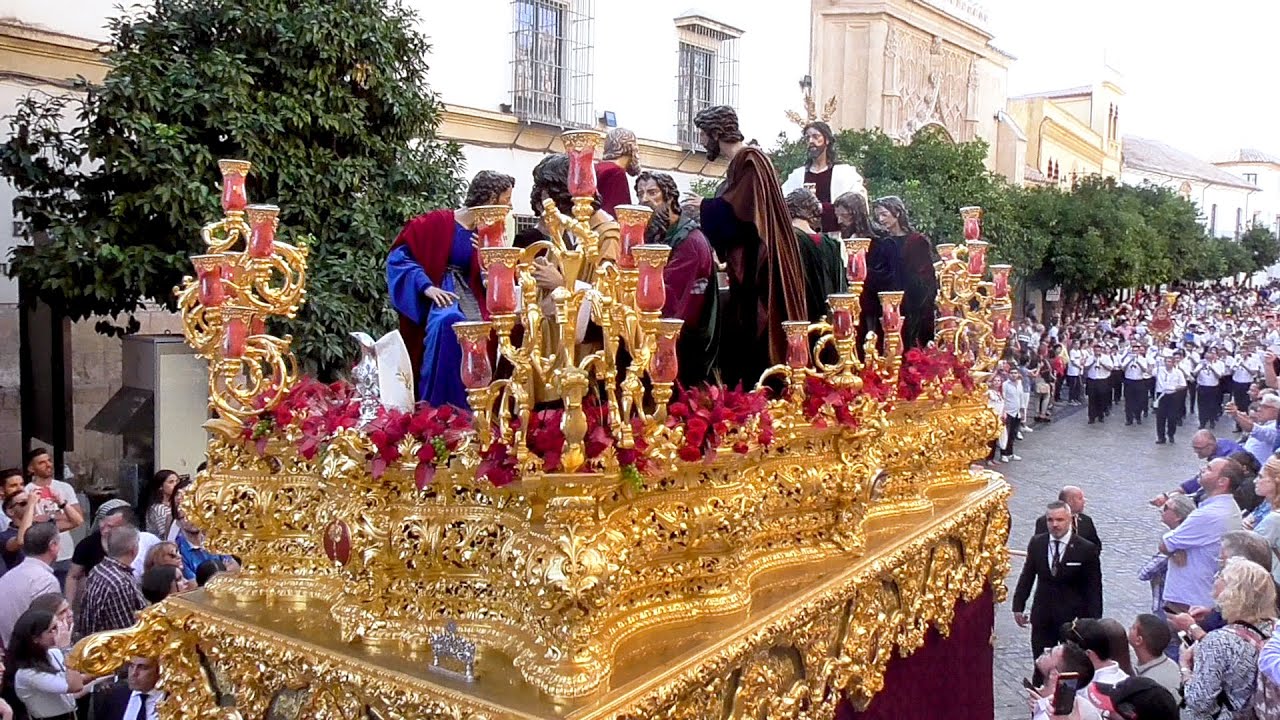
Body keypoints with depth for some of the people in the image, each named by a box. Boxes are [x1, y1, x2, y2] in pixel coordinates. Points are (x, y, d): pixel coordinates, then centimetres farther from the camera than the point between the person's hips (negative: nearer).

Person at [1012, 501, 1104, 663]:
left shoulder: (1086, 549, -9)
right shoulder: (1036, 543, 1)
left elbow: (1094, 588, -5)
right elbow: (1027, 576, 10)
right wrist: (1018, 606, 8)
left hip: (1073, 618, -3)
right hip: (1042, 616, 3)